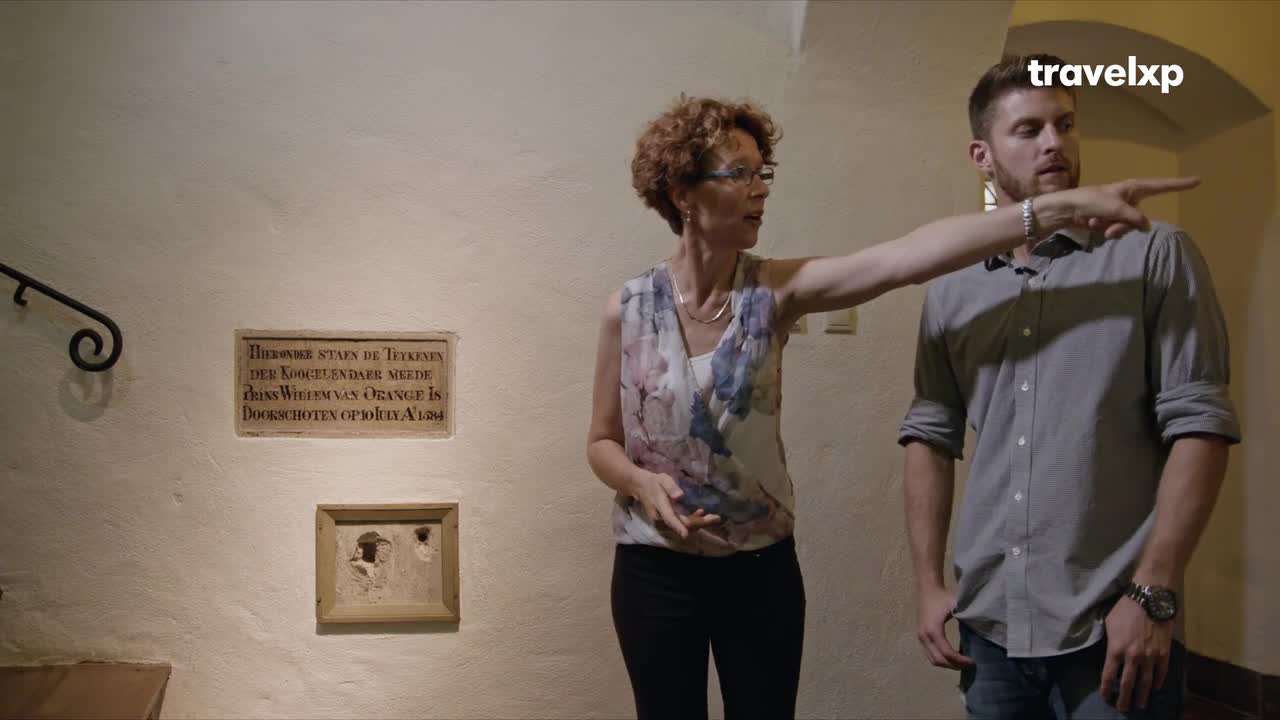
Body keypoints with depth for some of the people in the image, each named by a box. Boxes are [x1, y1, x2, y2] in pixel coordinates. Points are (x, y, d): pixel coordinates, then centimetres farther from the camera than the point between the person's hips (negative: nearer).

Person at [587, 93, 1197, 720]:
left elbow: (901, 259, -22)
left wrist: (1061, 207, -31)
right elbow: (602, 444, 1)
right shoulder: (628, 308, -8)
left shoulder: (774, 290, -9)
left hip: (761, 568, 1)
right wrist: (643, 483, -22)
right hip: (654, 569, -1)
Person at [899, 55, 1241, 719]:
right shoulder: (950, 290, 7)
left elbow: (1199, 422, -8)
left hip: (1113, 629, -3)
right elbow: (931, 435, 10)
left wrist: (1153, 593, -14)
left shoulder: (1155, 256, -3)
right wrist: (928, 582, 5)